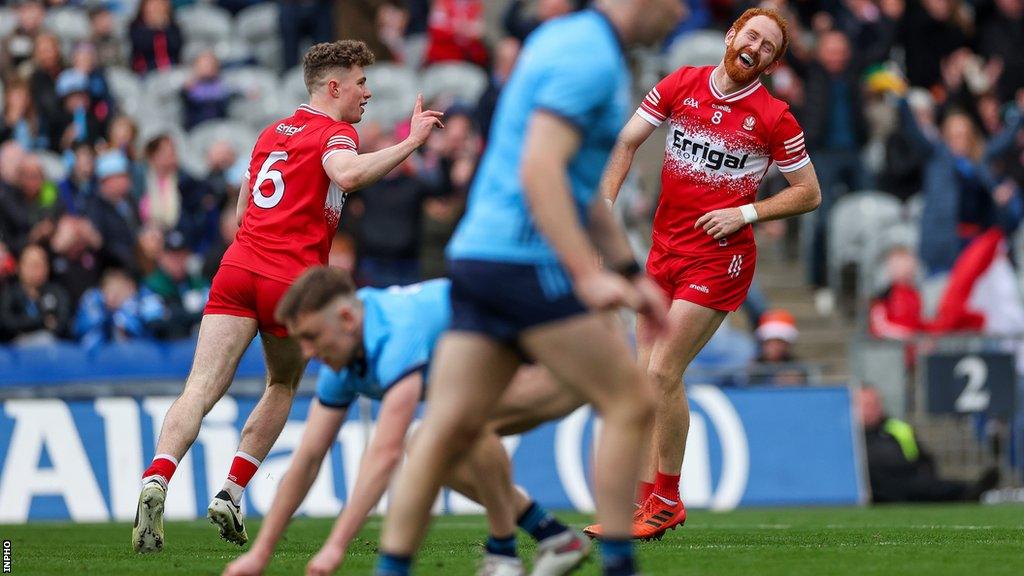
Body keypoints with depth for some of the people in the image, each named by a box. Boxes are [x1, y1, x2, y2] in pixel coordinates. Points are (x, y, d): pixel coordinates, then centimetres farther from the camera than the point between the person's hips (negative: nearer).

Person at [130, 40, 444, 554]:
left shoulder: (271, 132, 23)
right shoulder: (335, 133, 1)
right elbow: (346, 174, -24)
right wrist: (411, 142, -20)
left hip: (238, 265, 4)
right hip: (293, 280, -4)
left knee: (200, 391, -10)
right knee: (282, 387, 21)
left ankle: (156, 479, -33)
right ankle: (231, 494, 13)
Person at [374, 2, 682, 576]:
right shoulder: (590, 57, -13)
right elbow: (538, 169, -23)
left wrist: (630, 270, 27)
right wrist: (587, 274, -28)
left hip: (481, 253, 10)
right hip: (526, 262, -10)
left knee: (450, 428, 5)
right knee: (631, 403, -2)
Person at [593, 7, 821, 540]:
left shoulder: (774, 117, -6)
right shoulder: (681, 84, 3)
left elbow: (809, 192, 1)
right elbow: (626, 142, 9)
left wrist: (745, 213, -11)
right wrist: (605, 207, -2)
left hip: (719, 258, -5)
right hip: (664, 248, 5)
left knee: (663, 373, -11)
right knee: (647, 376, 2)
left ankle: (667, 500, 3)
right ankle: (645, 503, 7)